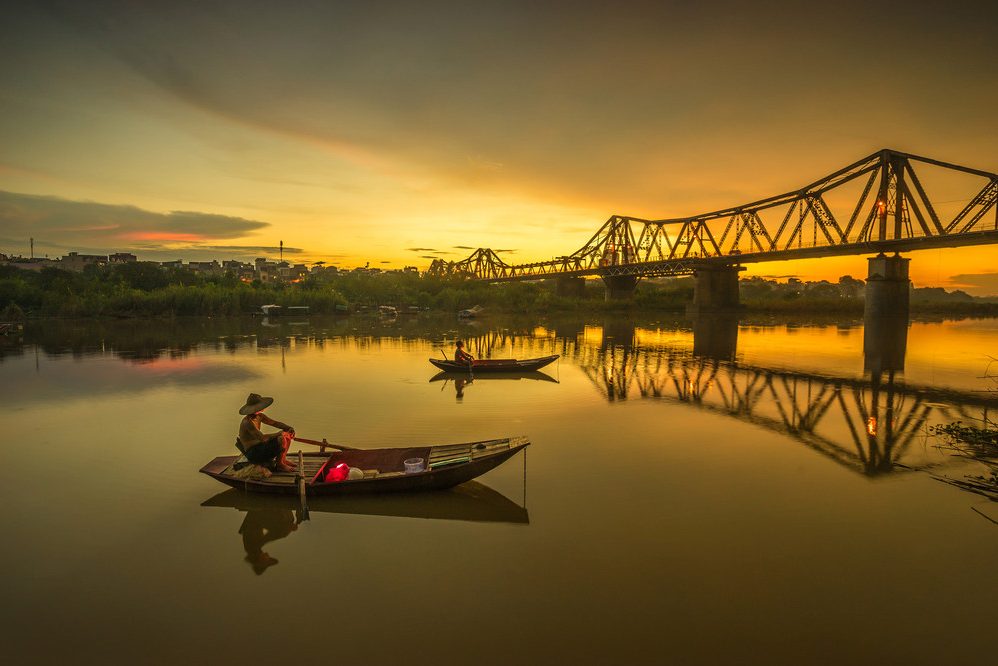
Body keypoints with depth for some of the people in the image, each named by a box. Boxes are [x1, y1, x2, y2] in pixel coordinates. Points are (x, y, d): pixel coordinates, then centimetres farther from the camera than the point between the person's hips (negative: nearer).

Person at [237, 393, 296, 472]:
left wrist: (290, 428, -9)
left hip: (259, 446, 9)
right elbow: (262, 438, -33)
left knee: (288, 435, 2)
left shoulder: (260, 416, 1)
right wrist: (279, 433, -23)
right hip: (252, 453, -9)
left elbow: (275, 423, 8)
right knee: (281, 439, -27)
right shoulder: (247, 422, -26)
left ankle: (283, 460, 11)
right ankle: (279, 464, -7)